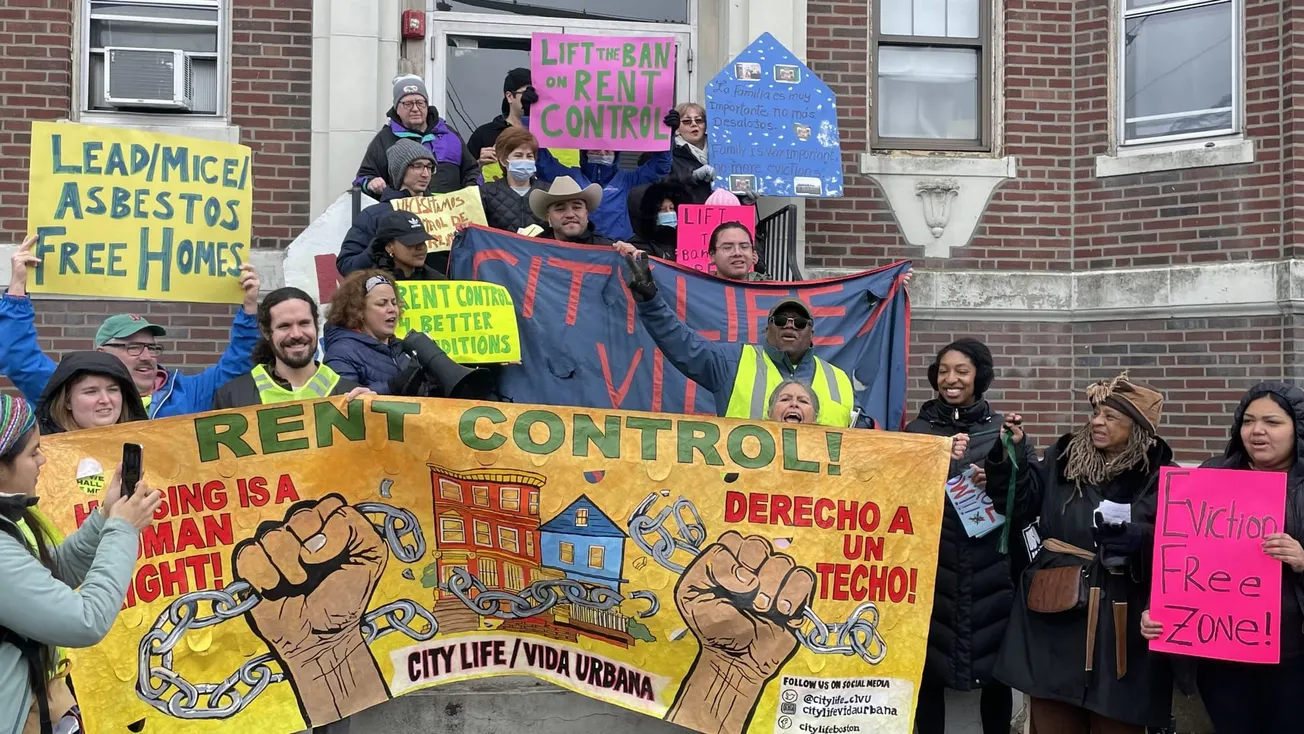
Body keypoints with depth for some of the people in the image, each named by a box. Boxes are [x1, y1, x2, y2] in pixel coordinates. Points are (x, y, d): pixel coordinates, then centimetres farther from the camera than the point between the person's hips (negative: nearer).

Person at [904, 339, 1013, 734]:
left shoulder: (1002, 429, 6)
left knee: (995, 666, 3)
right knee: (928, 664, -1)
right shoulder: (917, 430, 6)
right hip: (931, 565, 0)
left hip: (990, 569, 0)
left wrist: (995, 484, -11)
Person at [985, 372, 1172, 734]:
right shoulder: (1062, 460, 9)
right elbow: (1017, 507, 7)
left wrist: (1138, 539, -23)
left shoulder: (1161, 477, 0)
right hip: (1056, 615, 2)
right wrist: (1009, 454, -5)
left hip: (1121, 624, -2)